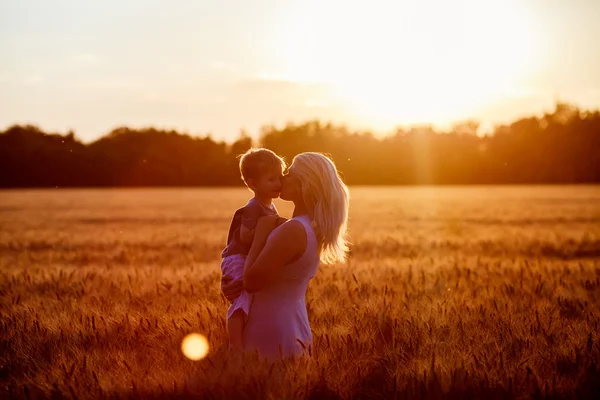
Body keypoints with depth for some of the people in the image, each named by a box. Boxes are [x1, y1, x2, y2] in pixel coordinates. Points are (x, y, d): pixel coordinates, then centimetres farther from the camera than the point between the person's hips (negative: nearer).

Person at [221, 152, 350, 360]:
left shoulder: (294, 230, -22)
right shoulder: (313, 229, 7)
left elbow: (251, 282, -17)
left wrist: (261, 232, -10)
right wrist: (236, 283, -2)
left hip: (270, 331, -9)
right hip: (294, 325, 9)